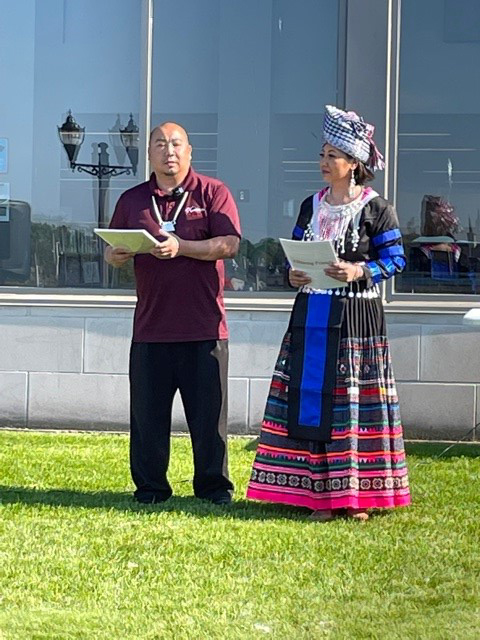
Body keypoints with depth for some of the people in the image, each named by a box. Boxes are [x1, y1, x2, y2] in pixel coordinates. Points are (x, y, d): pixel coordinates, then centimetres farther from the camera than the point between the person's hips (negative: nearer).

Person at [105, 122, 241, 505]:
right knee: (148, 412, 4)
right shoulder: (132, 200, 13)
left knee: (209, 411, 1)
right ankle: (150, 486, 14)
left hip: (204, 327, -3)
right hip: (151, 326, 3)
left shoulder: (212, 193, 3)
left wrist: (181, 247, -21)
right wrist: (115, 256, -7)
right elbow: (112, 250, 18)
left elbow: (230, 244, -9)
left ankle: (213, 485, 12)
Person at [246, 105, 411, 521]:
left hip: (356, 317, -5)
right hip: (311, 316, 5)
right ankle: (319, 492, 6)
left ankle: (355, 494, 1)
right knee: (310, 397, 2)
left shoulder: (376, 209, -3)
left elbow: (395, 258, -4)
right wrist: (294, 274, -2)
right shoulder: (311, 206, 13)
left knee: (352, 399, -4)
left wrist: (359, 272, -19)